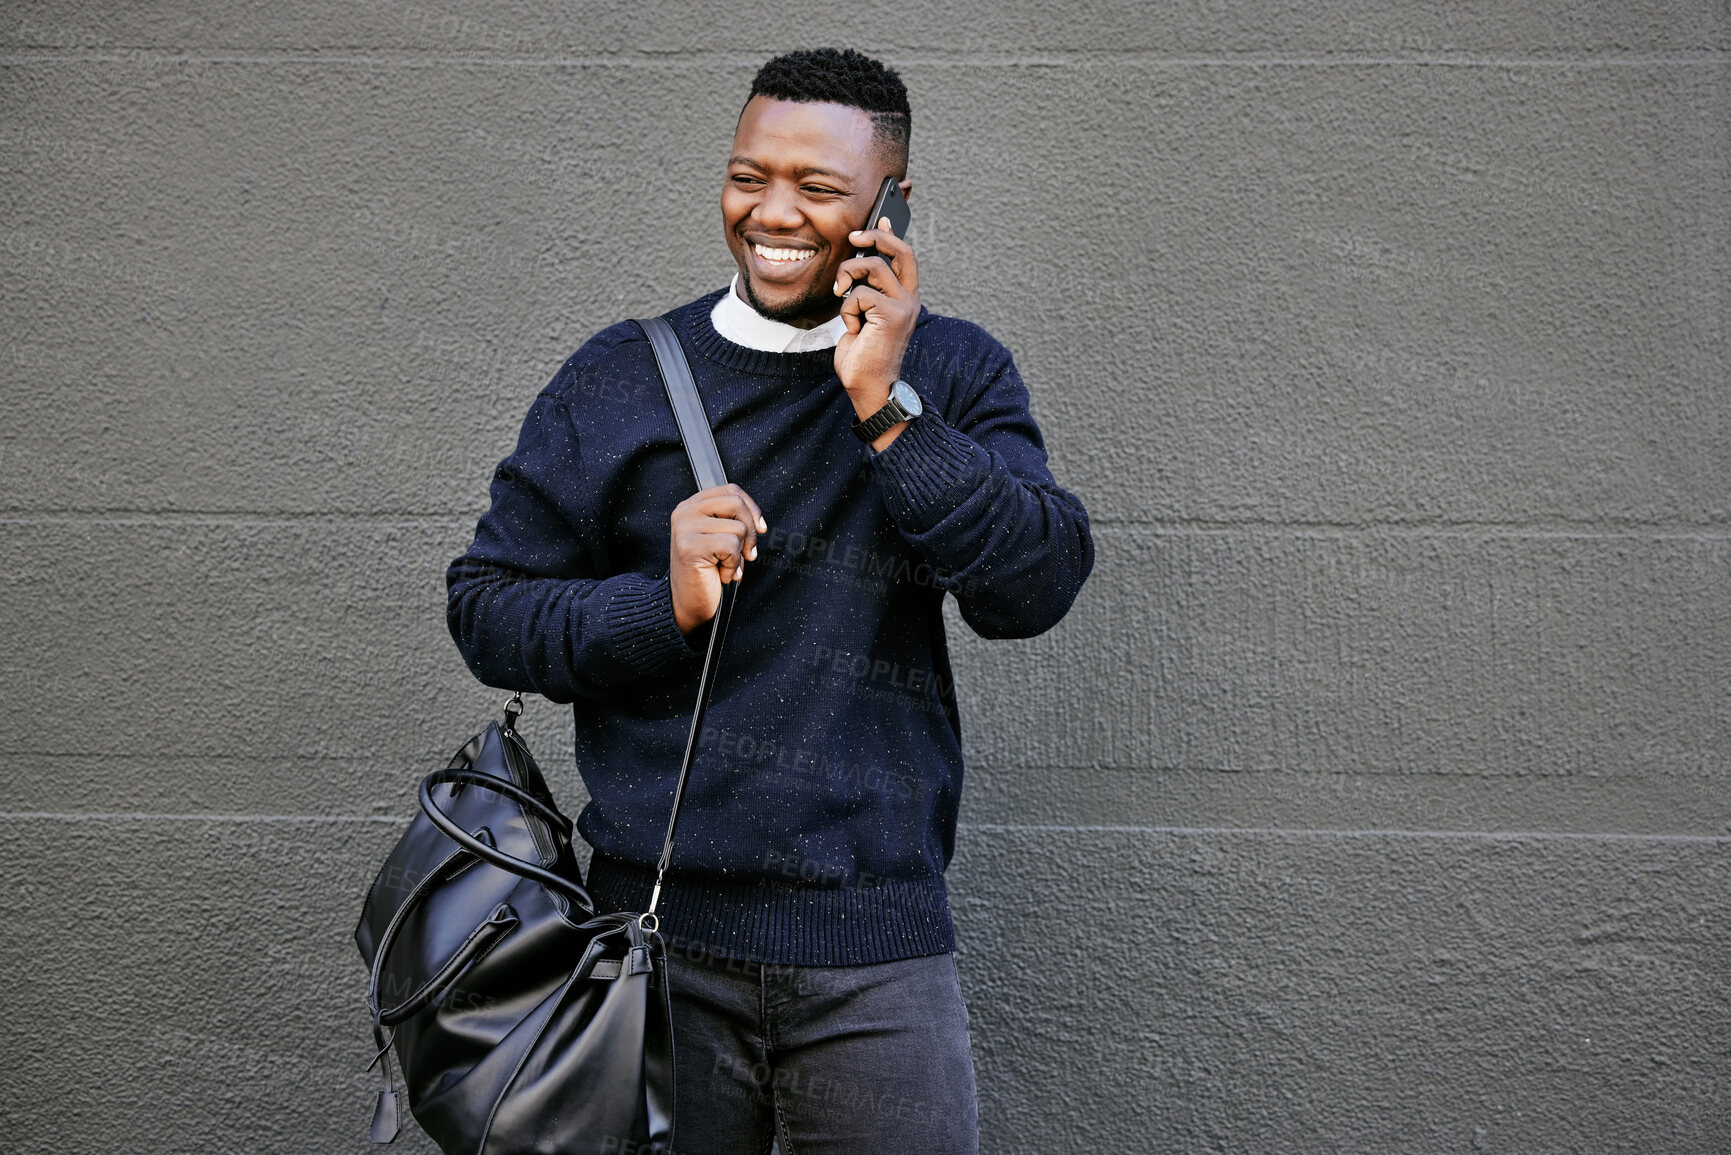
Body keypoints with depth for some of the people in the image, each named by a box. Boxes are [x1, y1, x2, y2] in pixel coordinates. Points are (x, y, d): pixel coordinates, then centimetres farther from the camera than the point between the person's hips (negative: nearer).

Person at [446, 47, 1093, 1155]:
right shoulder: (620, 379, 5)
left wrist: (885, 405, -16)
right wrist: (662, 604, -13)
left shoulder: (954, 373, 5)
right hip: (658, 933, 1)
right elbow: (486, 606, 4)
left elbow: (1036, 587, -9)